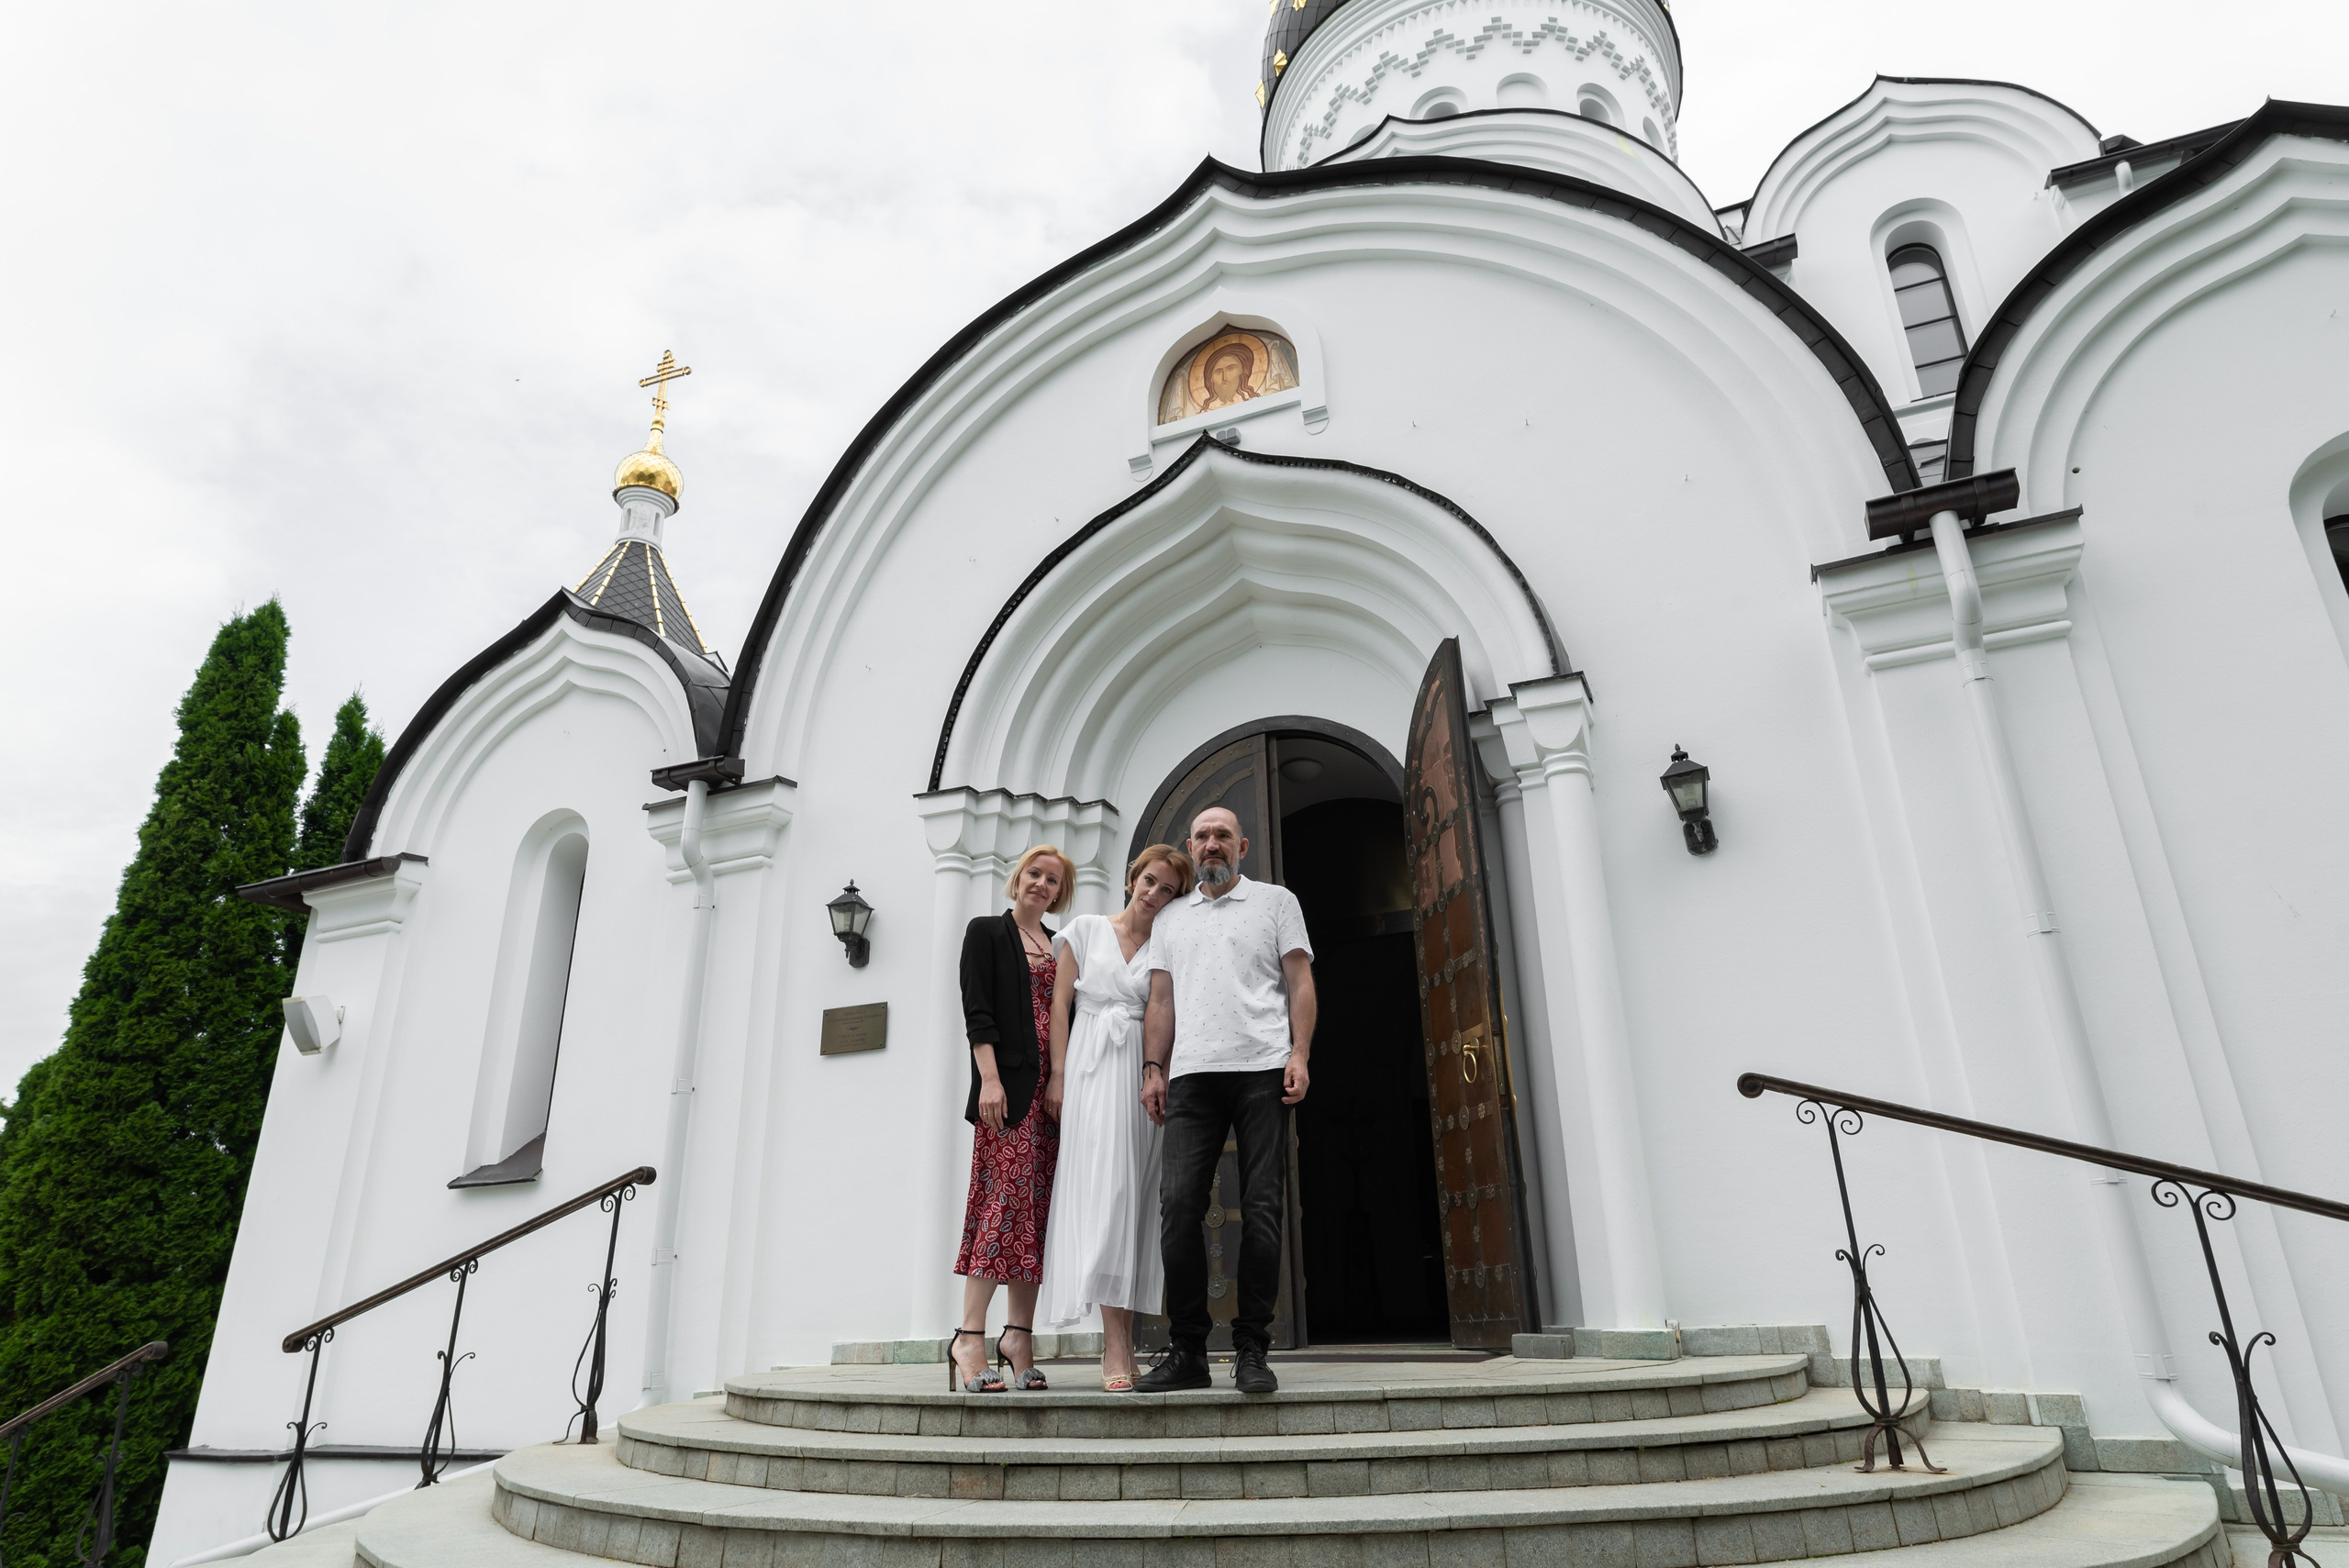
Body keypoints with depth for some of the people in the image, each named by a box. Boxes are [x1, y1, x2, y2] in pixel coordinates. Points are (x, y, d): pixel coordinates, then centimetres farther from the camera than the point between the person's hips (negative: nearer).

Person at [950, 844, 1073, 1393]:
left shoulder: (1061, 946, 22)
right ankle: (970, 1337, -12)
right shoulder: (987, 932, 7)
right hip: (1010, 1082, -5)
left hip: (1055, 1084, 5)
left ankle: (1019, 1335, 5)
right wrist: (990, 1079, -14)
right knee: (1008, 1196, -14)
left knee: (1039, 1205, 1)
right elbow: (977, 1011, -3)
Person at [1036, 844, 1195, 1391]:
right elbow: (1060, 1004, 4)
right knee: (1104, 1189, -13)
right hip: (1092, 1067, -2)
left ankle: (1122, 1341, 7)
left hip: (1144, 1073, 2)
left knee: (1134, 1196, 0)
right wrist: (1058, 1075, -4)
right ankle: (1116, 1346, -15)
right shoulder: (1087, 930, 9)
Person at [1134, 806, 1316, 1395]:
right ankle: (1188, 1351, 0)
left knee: (1260, 1209, -5)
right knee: (1179, 1203, -8)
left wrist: (1299, 1055, -6)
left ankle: (1252, 1350, 4)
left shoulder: (1276, 901, 14)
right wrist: (1154, 1068, 6)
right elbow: (1161, 1000, 18)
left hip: (1262, 1070, -2)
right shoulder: (1170, 918, 23)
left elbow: (1299, 982, 7)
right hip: (1191, 1075, 2)